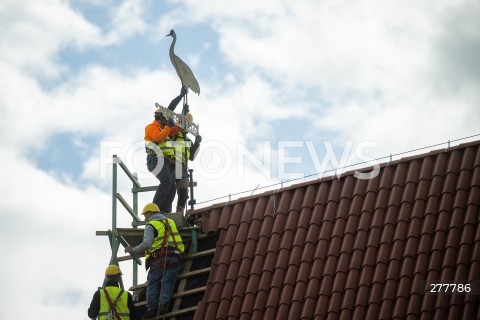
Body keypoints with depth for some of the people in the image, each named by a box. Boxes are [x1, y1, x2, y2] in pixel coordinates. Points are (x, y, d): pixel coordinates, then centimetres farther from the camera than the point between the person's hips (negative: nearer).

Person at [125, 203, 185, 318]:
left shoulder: (150, 225, 4)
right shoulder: (170, 222, 24)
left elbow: (147, 243, -10)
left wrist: (133, 250, 1)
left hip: (158, 258, -4)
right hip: (175, 257, 4)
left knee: (153, 283, -2)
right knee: (167, 282, -2)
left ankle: (151, 307, -16)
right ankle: (163, 304, -20)